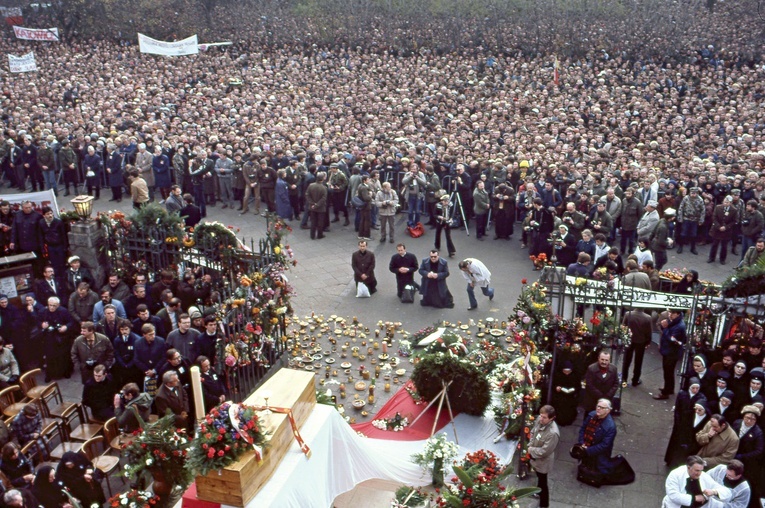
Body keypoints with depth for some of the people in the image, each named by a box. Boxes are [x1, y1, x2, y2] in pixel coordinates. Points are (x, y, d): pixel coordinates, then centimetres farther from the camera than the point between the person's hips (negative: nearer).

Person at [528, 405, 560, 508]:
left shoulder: (553, 433, -39)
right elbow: (533, 432, 4)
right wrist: (530, 445, -8)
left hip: (543, 461, -7)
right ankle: (539, 492, 58)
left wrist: (531, 450, -17)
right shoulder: (539, 419, -16)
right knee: (539, 478, 33)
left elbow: (544, 451, -31)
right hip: (535, 457, 7)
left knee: (543, 482, 14)